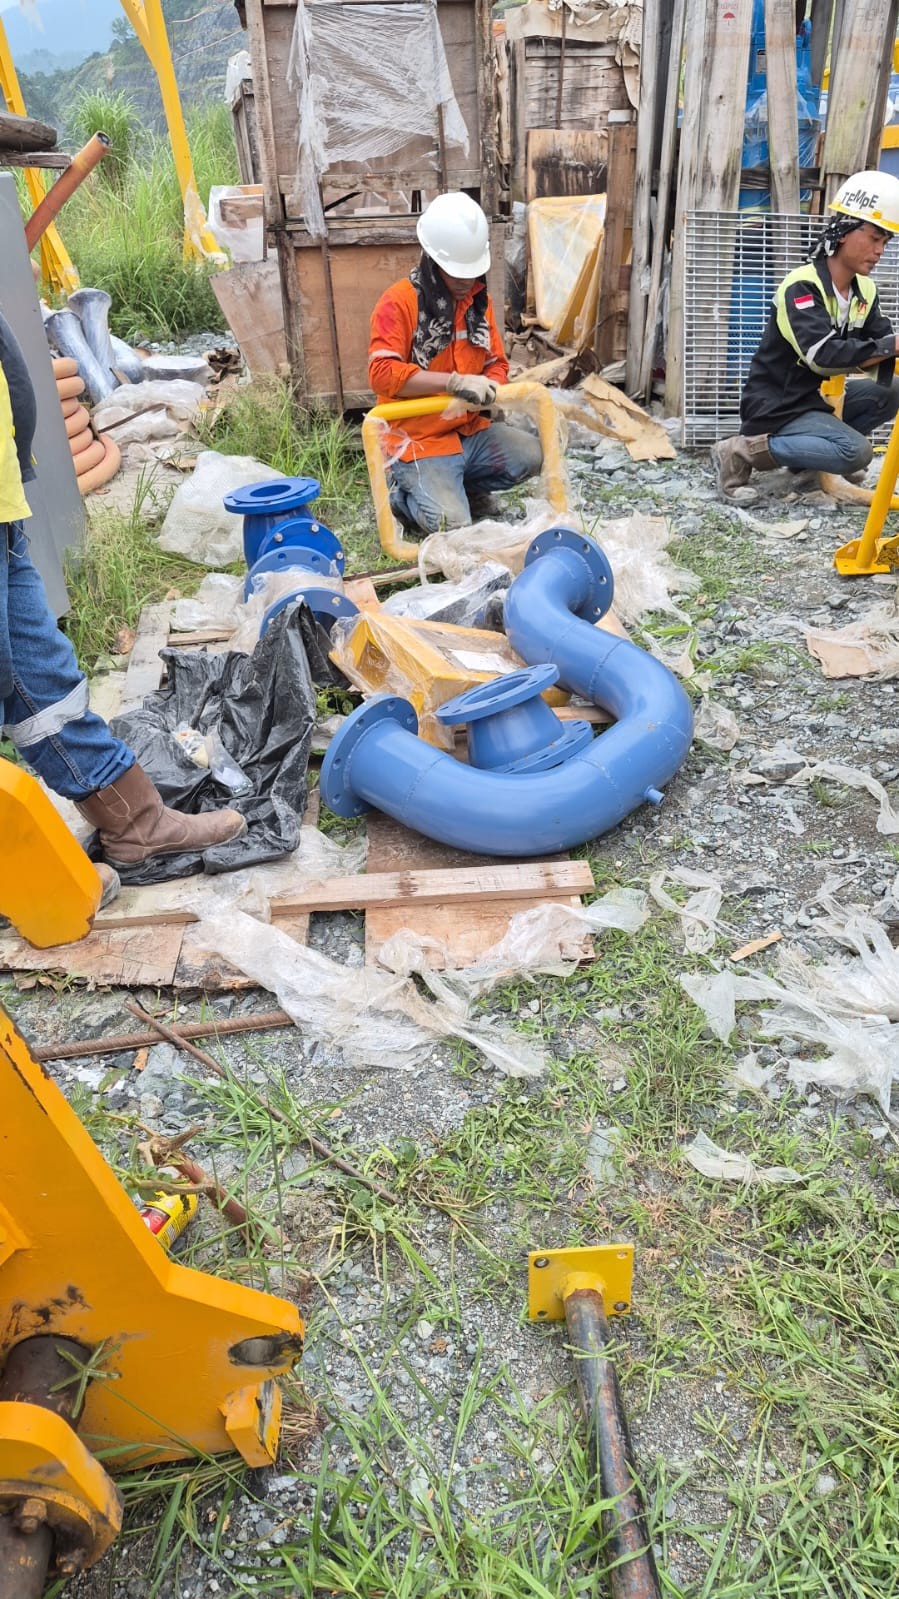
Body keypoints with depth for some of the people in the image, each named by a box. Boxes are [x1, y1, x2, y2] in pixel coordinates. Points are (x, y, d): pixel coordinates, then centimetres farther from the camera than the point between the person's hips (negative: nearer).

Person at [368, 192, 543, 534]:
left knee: (530, 455, -12)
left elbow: (496, 362, 14)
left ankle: (461, 485, 13)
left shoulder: (478, 298, 9)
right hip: (419, 439, -7)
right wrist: (454, 381, -32)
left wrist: (488, 389, -12)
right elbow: (381, 373, -25)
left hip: (470, 430, 7)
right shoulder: (398, 302, -13)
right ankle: (399, 491, 10)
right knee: (452, 526, -23)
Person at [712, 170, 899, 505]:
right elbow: (823, 355, -32)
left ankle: (818, 450, 8)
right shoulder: (802, 286, -19)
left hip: (815, 397, 8)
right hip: (775, 407, -8)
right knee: (856, 452, -25)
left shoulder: (865, 291, 5)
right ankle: (742, 452, -15)